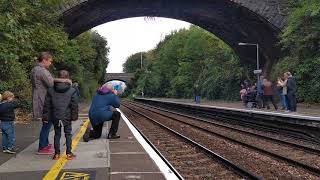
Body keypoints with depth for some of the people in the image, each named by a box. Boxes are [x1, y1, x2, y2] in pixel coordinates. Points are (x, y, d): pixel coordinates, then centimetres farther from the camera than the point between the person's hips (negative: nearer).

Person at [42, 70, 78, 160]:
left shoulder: (51, 90, 3)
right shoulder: (72, 91, -4)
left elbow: (47, 105, 4)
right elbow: (74, 105, -4)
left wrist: (46, 116, 9)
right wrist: (74, 116, 4)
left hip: (55, 117, 2)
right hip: (67, 117, -2)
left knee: (57, 134, 13)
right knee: (68, 134, 8)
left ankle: (56, 153, 14)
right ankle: (69, 153, 8)